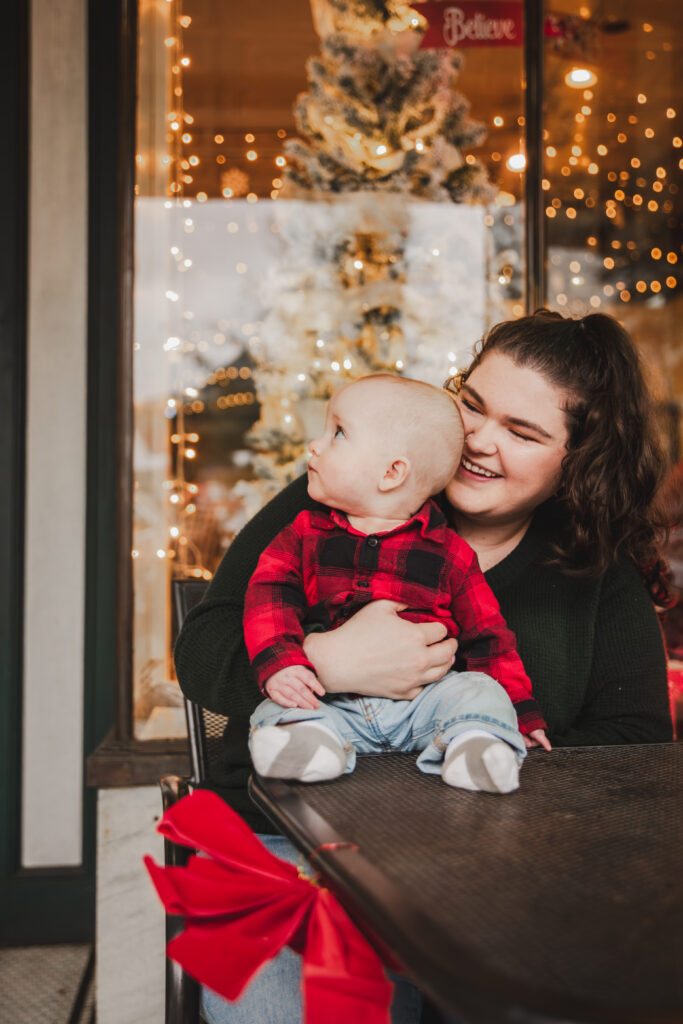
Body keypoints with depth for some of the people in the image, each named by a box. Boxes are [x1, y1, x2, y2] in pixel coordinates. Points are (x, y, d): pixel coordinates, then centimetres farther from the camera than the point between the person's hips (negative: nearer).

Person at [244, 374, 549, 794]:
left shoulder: (449, 552, 6)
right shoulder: (304, 534, 13)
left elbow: (487, 636, 10)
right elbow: (269, 594, 1)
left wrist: (521, 712, 6)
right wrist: (278, 663, -19)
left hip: (426, 699, 0)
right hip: (333, 704, 1)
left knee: (480, 693, -23)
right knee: (276, 712, -23)